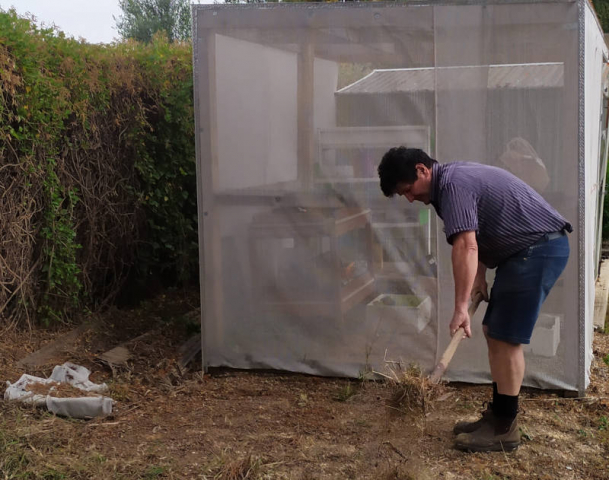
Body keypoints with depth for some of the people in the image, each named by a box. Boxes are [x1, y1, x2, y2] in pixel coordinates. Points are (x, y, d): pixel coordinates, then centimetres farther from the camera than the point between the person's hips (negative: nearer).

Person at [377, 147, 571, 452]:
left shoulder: (452, 184, -19)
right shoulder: (454, 179, 14)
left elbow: (465, 248, -29)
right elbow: (477, 238, 21)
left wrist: (461, 307, -30)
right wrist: (480, 276, 9)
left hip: (539, 248, -11)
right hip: (528, 250, 11)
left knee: (505, 337, -9)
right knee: (494, 331, 12)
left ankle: (504, 429, -1)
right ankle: (498, 415, 19)